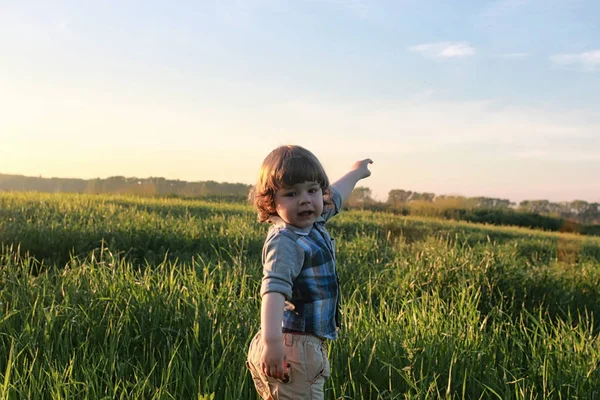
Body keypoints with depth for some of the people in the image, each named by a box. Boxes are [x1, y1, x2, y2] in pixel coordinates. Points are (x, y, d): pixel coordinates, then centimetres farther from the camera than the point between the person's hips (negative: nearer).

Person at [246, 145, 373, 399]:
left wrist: (355, 173, 46)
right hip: (293, 349, -10)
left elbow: (335, 197, 29)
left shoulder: (314, 224, 9)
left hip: (309, 347, 10)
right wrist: (271, 340, -44)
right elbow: (274, 288, -33)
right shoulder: (285, 242, -19)